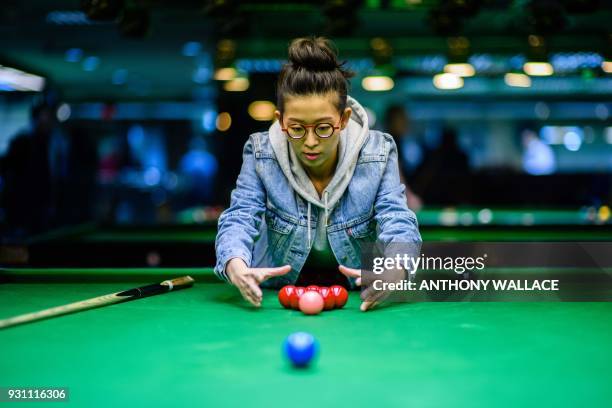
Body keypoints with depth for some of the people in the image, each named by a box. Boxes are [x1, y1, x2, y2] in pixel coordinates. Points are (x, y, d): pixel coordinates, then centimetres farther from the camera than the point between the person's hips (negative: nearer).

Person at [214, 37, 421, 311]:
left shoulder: (378, 154, -15)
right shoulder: (261, 153, -14)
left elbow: (399, 226, -21)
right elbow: (239, 220, -22)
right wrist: (236, 266, -46)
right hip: (278, 295, 1)